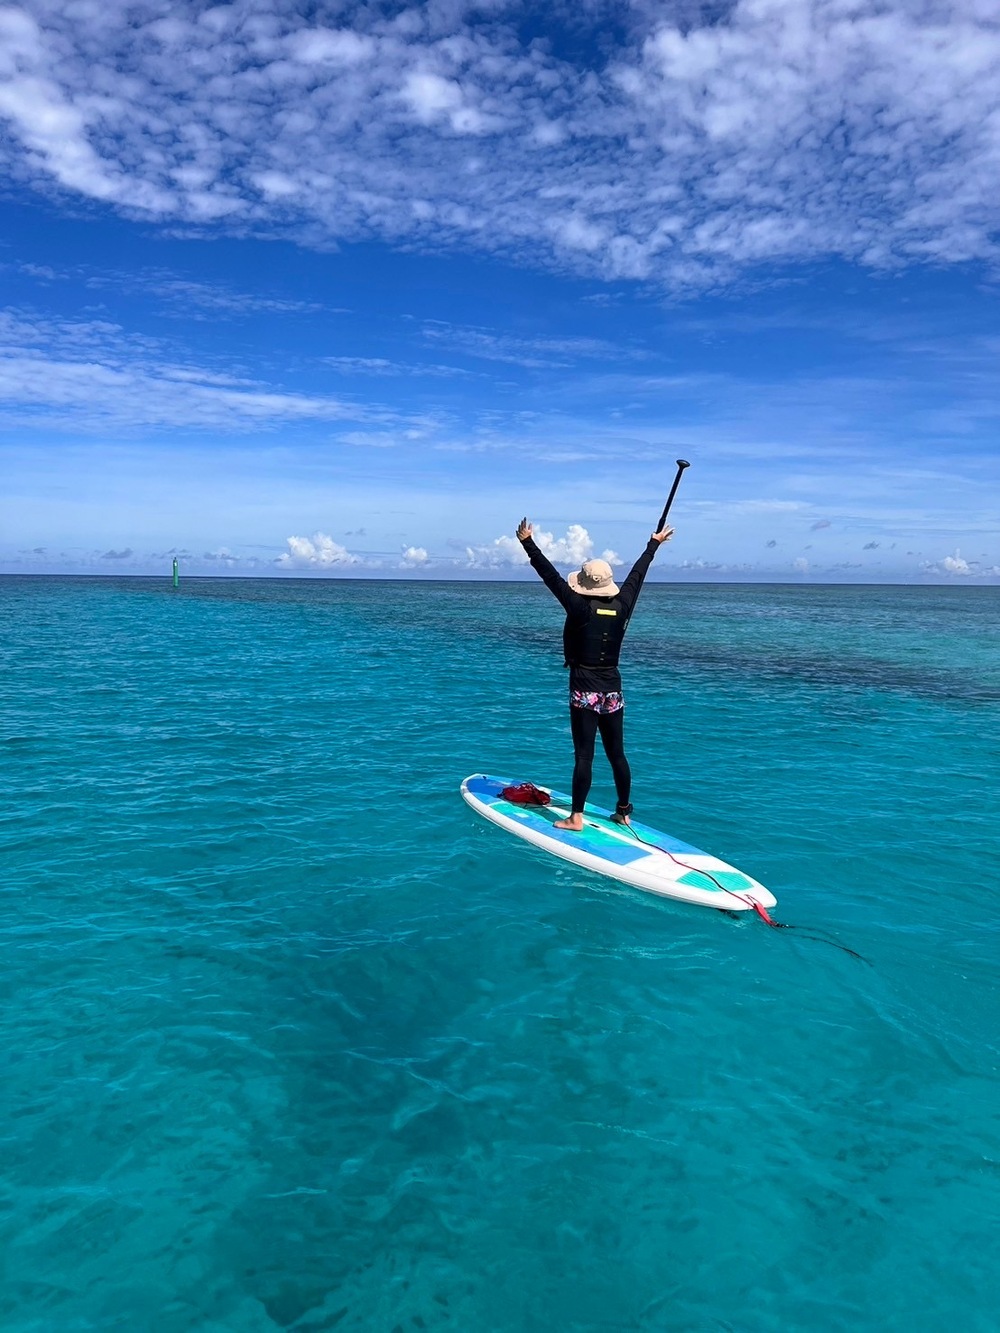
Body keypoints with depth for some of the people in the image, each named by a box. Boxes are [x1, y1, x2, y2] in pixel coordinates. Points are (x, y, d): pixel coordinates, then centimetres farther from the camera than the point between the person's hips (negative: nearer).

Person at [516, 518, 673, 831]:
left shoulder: (580, 608, -12)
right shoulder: (621, 607, 1)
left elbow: (551, 576, -11)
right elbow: (637, 574, 14)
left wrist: (527, 542, -8)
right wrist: (654, 544, 28)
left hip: (585, 689, -5)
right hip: (612, 688, 5)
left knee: (583, 755, -4)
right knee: (616, 753, 12)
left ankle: (576, 818, -1)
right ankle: (623, 812, 22)